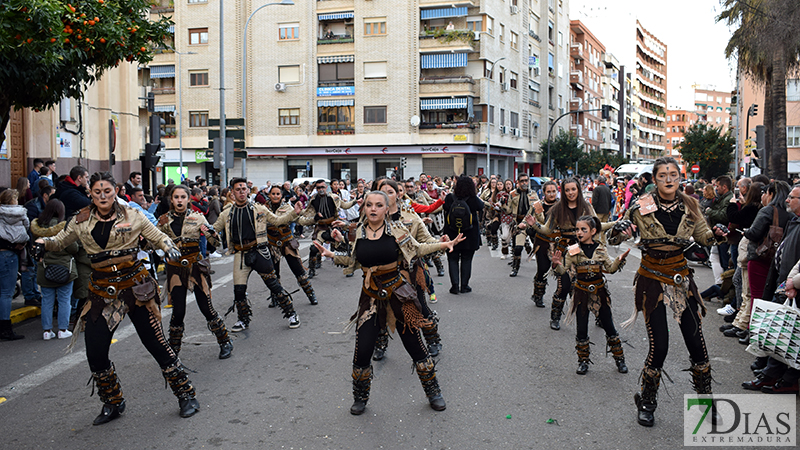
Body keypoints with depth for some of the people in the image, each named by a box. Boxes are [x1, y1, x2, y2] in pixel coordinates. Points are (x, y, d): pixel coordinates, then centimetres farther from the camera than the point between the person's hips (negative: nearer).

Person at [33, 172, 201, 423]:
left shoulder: (132, 217, -1)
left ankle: (186, 395, 13)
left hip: (135, 287, -3)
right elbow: (60, 241, 18)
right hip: (102, 292, 3)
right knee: (95, 354, 2)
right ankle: (113, 403, 27)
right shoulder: (82, 221, 5)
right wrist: (43, 243, -3)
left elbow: (159, 237, 7)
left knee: (155, 343, -2)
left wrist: (169, 248, -14)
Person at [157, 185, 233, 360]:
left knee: (206, 308, -1)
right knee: (178, 312, -1)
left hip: (196, 267, -1)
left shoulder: (197, 217, -1)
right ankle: (173, 349, 19)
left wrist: (209, 230, -26)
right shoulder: (165, 220, 3)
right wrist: (161, 226, -14)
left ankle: (225, 343, 17)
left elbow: (215, 241, -5)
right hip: (175, 269, 1)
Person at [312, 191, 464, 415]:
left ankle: (434, 392, 27)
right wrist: (331, 254, 4)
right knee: (362, 351, -1)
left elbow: (416, 249, 2)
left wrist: (443, 245, -8)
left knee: (414, 346, 6)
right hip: (370, 296, 2)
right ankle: (360, 398, 25)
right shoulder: (358, 232, 1)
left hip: (398, 293, -2)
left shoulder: (396, 229, -7)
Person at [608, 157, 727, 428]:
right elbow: (613, 240, -6)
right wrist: (618, 230, -29)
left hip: (681, 276, 4)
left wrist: (717, 235, -10)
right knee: (659, 346, -5)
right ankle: (646, 403, 18)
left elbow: (703, 236, 12)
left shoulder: (689, 207, -1)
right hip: (653, 278, -3)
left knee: (696, 342, 3)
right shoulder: (642, 209, -11)